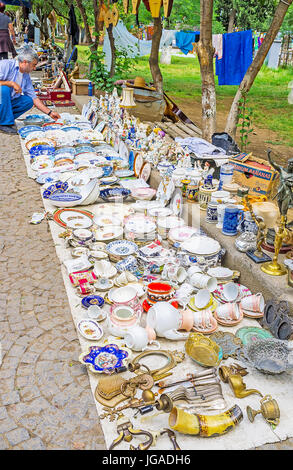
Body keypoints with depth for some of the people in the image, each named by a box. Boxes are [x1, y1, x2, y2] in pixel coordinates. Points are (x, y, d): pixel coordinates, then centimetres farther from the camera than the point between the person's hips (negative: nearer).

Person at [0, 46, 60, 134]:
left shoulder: (26, 77, 7)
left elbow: (34, 98, 9)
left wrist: (50, 112, 5)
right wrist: (11, 83, -25)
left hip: (8, 101, 7)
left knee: (29, 101, -7)